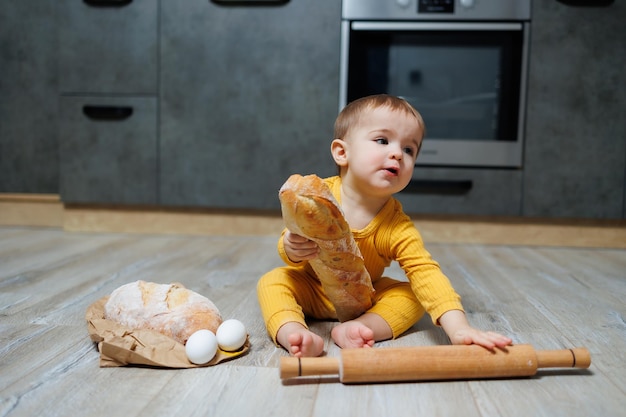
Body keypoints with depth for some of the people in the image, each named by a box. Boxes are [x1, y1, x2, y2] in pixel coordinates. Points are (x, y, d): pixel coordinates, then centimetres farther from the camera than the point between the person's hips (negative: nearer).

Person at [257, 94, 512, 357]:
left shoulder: (398, 227, -21)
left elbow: (426, 274, -30)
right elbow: (290, 245, -14)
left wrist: (458, 329, -45)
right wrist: (291, 248, -41)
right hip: (312, 290, -1)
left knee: (413, 297, -15)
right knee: (272, 281, -23)